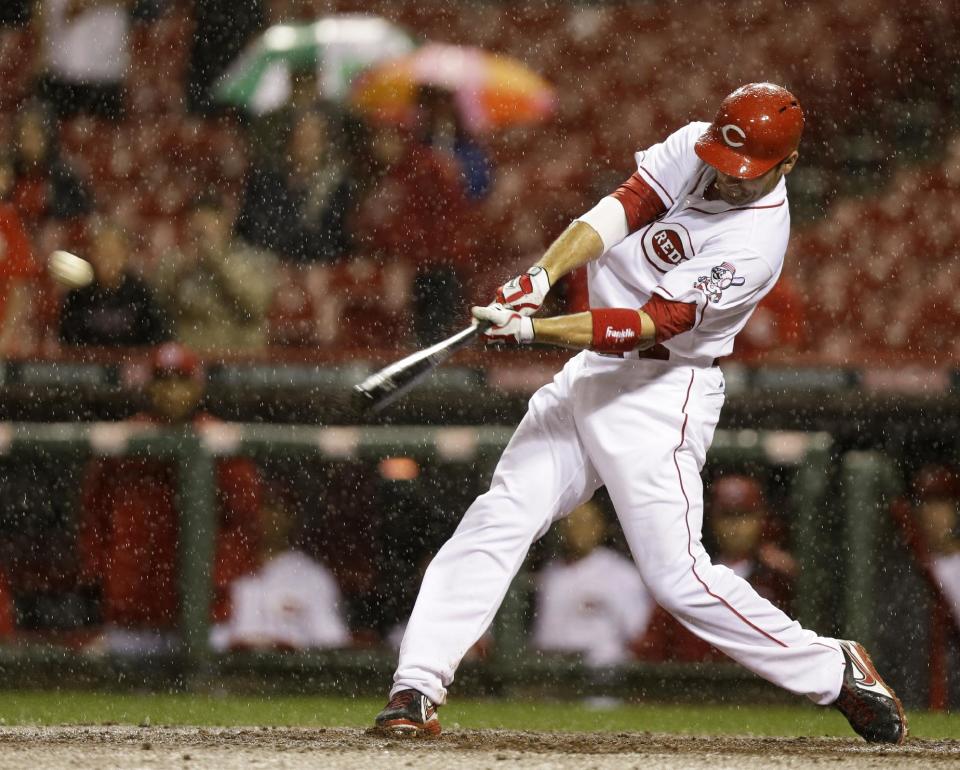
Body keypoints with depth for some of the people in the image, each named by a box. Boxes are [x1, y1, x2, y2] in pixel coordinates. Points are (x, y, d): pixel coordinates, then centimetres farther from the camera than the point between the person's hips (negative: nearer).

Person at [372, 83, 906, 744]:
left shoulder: (758, 241, -22)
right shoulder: (692, 149, -2)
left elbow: (647, 325, -26)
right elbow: (614, 214, -10)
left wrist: (533, 331, -33)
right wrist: (539, 280, -26)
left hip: (661, 395, -7)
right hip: (590, 372, 7)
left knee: (678, 576, -10)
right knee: (499, 519, -3)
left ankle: (835, 671, 5)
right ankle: (417, 689, -5)